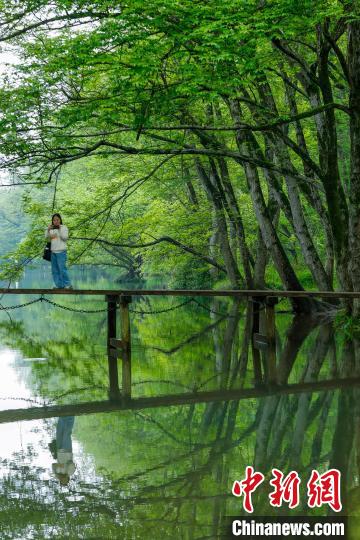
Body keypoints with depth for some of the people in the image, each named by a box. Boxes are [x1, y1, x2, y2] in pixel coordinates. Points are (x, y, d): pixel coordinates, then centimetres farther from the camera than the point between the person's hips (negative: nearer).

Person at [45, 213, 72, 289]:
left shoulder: (64, 227, 3)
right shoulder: (51, 228, 17)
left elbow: (65, 237, -9)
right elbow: (46, 237, 8)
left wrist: (60, 229, -16)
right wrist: (48, 230, -8)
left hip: (61, 251, -6)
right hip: (53, 251, 6)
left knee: (62, 268, -13)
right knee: (55, 269, 4)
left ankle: (68, 285, -10)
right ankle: (59, 285, 8)